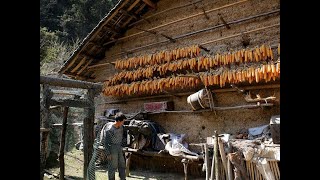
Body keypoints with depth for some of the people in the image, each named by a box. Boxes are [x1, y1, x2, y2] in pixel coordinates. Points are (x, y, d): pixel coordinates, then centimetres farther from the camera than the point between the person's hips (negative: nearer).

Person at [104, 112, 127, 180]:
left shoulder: (121, 127, -2)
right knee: (112, 167, 4)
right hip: (112, 149, -7)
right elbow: (106, 142, -16)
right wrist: (108, 154, -15)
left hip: (119, 149, 7)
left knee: (122, 165, 12)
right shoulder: (109, 129, -22)